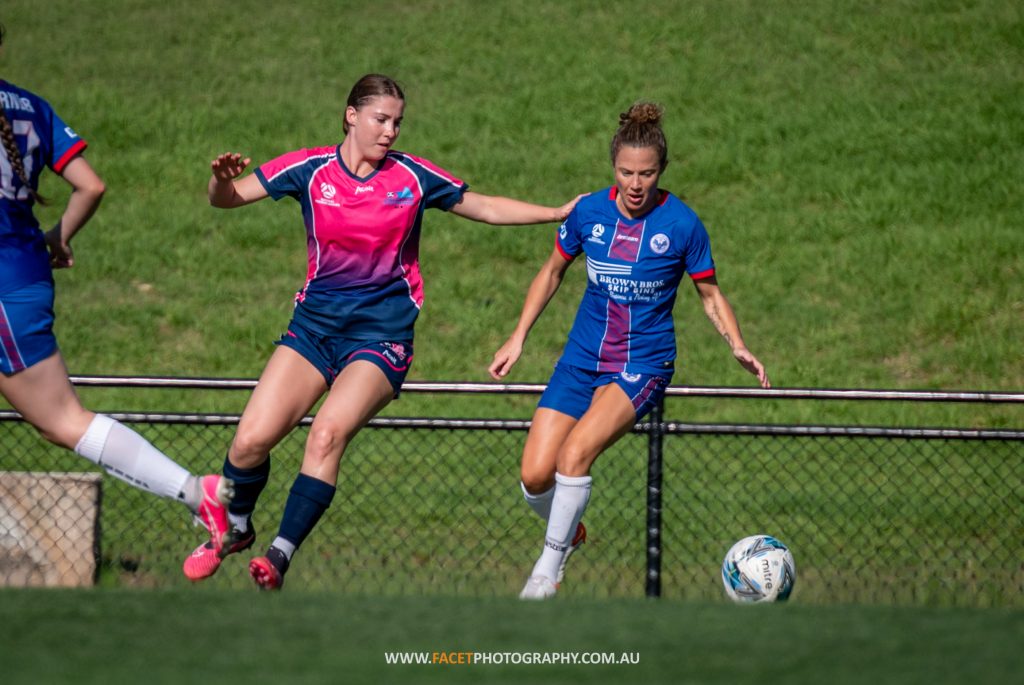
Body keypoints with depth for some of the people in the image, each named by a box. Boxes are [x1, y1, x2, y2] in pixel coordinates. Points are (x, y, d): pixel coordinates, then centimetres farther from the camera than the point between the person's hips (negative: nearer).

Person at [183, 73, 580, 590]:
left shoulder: (413, 176, -1)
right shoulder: (310, 170, -2)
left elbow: (486, 208, 13)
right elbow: (226, 197, 0)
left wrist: (559, 214, 7)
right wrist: (222, 181, -24)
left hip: (381, 334, -2)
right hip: (314, 324, 2)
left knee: (328, 435, -26)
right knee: (251, 440, -8)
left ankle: (280, 556, -22)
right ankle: (234, 529, 21)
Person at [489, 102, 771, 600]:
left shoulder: (682, 225, -10)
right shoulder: (588, 212, -3)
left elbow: (711, 296, 3)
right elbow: (553, 271, 14)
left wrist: (739, 349, -12)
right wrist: (518, 337, 9)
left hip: (644, 364, -3)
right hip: (582, 359, 3)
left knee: (575, 452, -27)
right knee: (535, 476, -8)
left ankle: (549, 568, -13)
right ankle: (569, 531, 25)